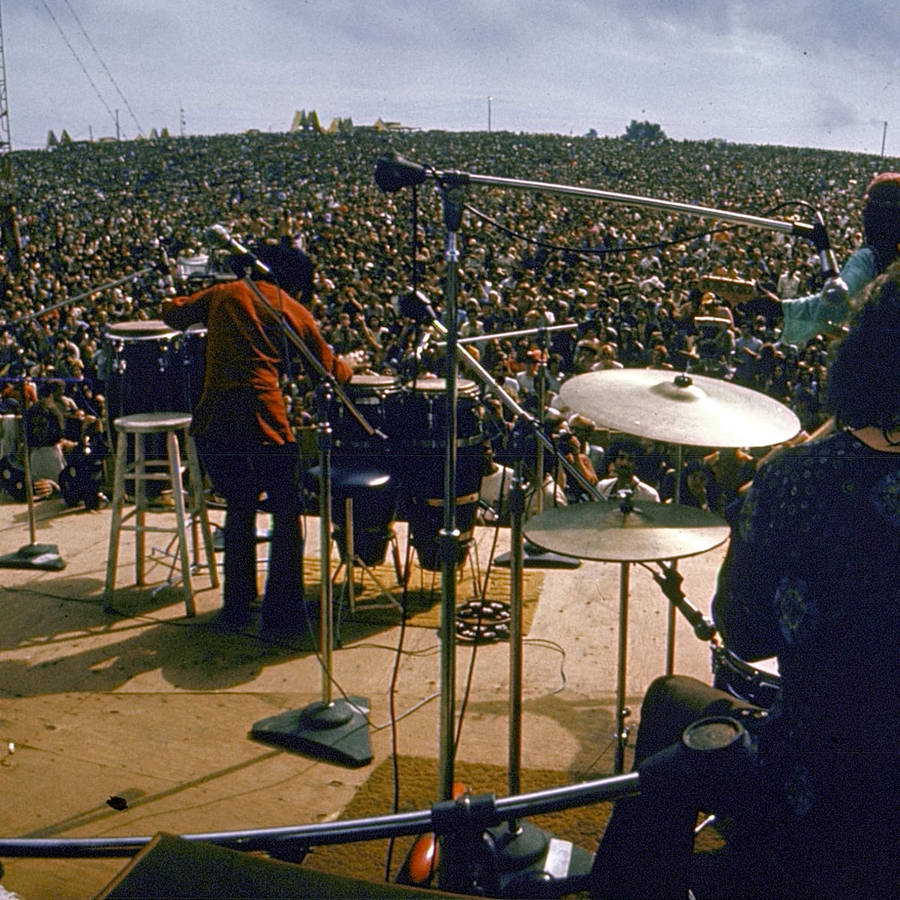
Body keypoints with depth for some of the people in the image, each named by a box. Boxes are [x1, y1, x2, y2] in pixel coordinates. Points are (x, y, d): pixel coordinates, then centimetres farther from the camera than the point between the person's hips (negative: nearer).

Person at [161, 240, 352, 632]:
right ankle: (281, 608, 14)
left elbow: (172, 312, 19)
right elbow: (329, 369, 19)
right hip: (262, 418, -3)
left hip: (213, 419, 4)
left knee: (240, 507, 21)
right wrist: (347, 369, 42)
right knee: (286, 512, 13)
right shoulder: (294, 311, 13)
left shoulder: (223, 294, 17)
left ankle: (236, 607, 26)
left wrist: (204, 313, 39)